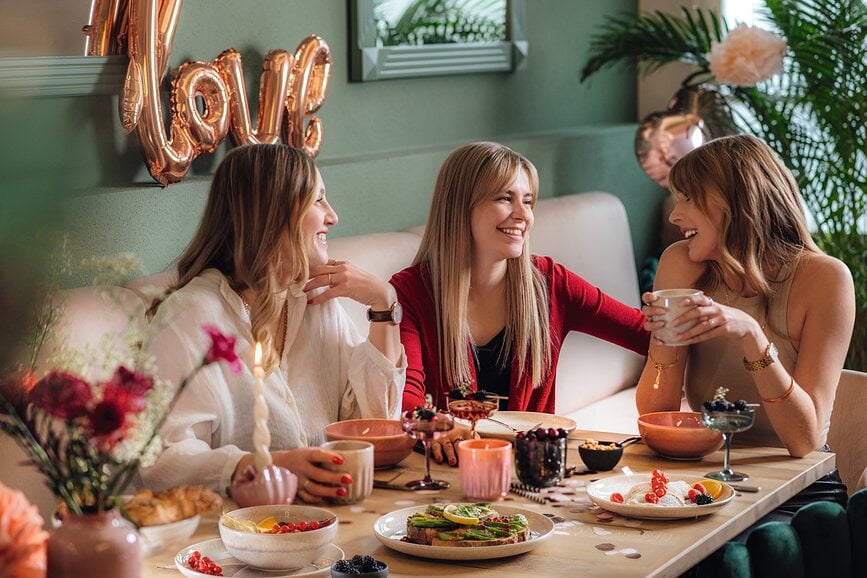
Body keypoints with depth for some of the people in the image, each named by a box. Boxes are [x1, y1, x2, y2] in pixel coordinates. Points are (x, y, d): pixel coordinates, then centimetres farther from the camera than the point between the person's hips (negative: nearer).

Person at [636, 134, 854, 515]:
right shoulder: (682, 264, -3)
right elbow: (654, 419, -1)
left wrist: (751, 336, -29)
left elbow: (806, 440, -18)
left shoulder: (823, 278, -12)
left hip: (798, 495, -3)